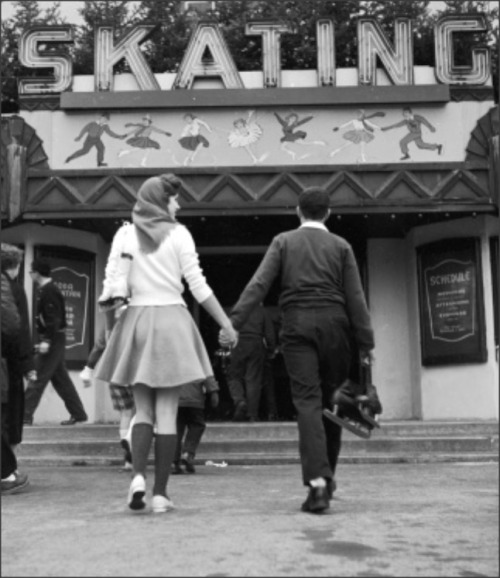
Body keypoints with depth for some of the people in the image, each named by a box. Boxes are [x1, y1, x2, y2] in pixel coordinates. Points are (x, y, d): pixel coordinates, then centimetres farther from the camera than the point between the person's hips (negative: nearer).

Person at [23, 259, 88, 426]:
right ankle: (78, 414, 17)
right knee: (60, 378, 13)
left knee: (38, 378, -8)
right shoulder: (47, 289, 16)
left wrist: (47, 341, -25)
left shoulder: (48, 291, -15)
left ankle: (25, 416, -6)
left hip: (53, 340, -10)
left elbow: (54, 318, -22)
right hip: (54, 340, 10)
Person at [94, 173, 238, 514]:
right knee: (167, 413, 3)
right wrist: (226, 324, -1)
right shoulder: (178, 234, -1)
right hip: (171, 320, -3)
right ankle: (160, 493, 5)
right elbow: (198, 285, -5)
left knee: (143, 409, 13)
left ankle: (138, 476, -7)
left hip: (137, 320, 3)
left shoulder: (127, 234, 7)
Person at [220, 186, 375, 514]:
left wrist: (234, 323, -6)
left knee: (307, 401, -5)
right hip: (334, 326, 1)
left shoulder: (283, 242, 8)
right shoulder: (341, 246, 10)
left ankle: (317, 481, -15)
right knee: (331, 401, 12)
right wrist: (366, 341, 5)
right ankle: (327, 475, 21)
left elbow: (259, 285, -3)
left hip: (297, 326, -1)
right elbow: (355, 297, 4)